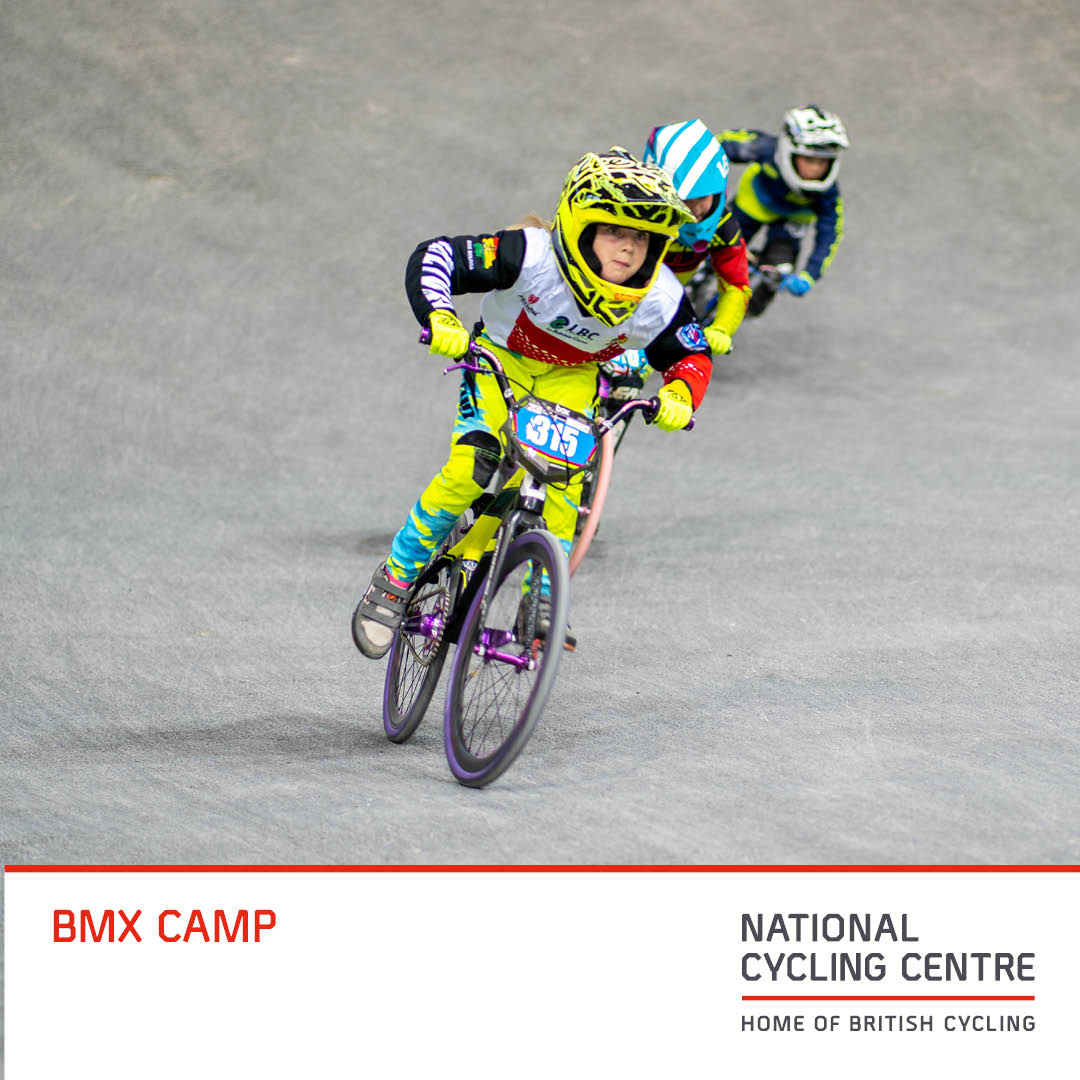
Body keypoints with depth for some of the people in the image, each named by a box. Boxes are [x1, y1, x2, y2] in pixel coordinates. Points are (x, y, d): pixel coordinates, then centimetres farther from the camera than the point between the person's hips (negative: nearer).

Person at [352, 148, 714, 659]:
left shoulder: (660, 300, -28)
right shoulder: (532, 257, -38)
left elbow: (692, 356, -8)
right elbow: (434, 258, -35)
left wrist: (677, 400, -30)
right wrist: (440, 320, -52)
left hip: (572, 376, 3)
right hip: (502, 358, -3)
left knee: (563, 482, -17)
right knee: (467, 473, -18)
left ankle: (542, 602, -3)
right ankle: (397, 578, -1)